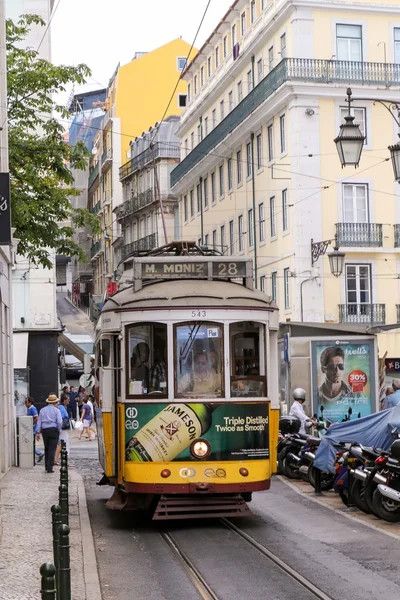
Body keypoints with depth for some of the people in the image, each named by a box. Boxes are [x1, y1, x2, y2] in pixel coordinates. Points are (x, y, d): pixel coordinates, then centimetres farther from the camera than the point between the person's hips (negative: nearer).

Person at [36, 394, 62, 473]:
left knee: (46, 449, 17)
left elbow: (39, 421, 6)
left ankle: (47, 466, 21)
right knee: (52, 449, -3)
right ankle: (49, 467, -9)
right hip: (54, 430, -4)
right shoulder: (56, 410, -2)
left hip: (44, 430, 4)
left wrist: (38, 432, 6)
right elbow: (59, 422, -12)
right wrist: (59, 430, 2)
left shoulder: (42, 410, 10)